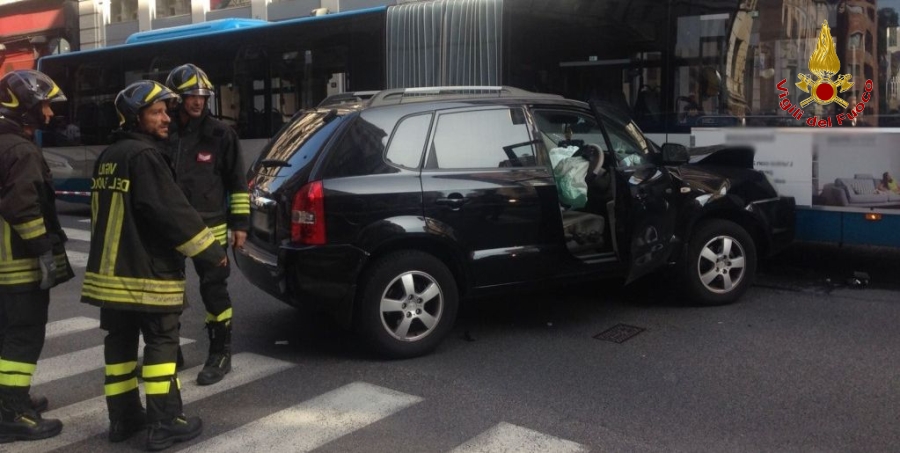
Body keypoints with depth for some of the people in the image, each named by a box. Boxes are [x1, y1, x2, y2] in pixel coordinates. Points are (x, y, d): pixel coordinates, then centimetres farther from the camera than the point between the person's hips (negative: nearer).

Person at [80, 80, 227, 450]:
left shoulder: (107, 157, 15)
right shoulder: (143, 155, -16)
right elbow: (172, 212, -21)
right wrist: (212, 252, -14)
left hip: (108, 269, 9)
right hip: (147, 271, -9)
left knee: (120, 342, 13)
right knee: (161, 343, -1)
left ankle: (123, 418, 22)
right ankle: (165, 423, 2)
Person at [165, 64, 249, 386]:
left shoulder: (219, 134, -3)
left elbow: (237, 181, -1)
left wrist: (239, 223, -4)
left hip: (208, 227, -3)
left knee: (213, 290, 1)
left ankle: (220, 354, 13)